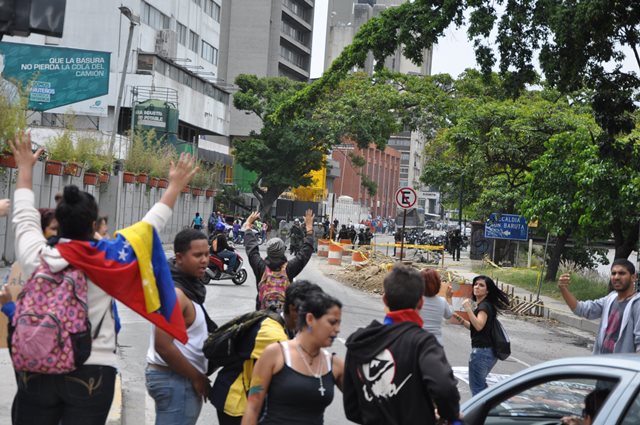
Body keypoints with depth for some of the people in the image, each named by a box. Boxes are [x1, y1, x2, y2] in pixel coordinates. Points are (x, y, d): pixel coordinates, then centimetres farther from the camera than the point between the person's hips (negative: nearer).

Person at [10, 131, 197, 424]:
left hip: (37, 370, 2)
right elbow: (149, 226, 3)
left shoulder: (36, 257, -4)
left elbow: (25, 217, 15)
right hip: (91, 372, -2)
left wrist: (25, 167, 29)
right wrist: (175, 185, 15)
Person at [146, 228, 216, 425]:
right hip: (176, 380, -10)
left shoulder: (188, 286, 11)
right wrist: (197, 377, -15)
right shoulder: (174, 294, -19)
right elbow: (163, 346, -24)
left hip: (178, 377, 10)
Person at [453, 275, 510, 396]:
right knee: (480, 384, 24)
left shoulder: (484, 306, -14)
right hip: (489, 351, 10)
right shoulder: (484, 305, 16)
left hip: (481, 351, -10)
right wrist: (461, 320, 12)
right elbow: (475, 327, 20)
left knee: (476, 386, -3)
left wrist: (468, 309, -32)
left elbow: (479, 326, -29)